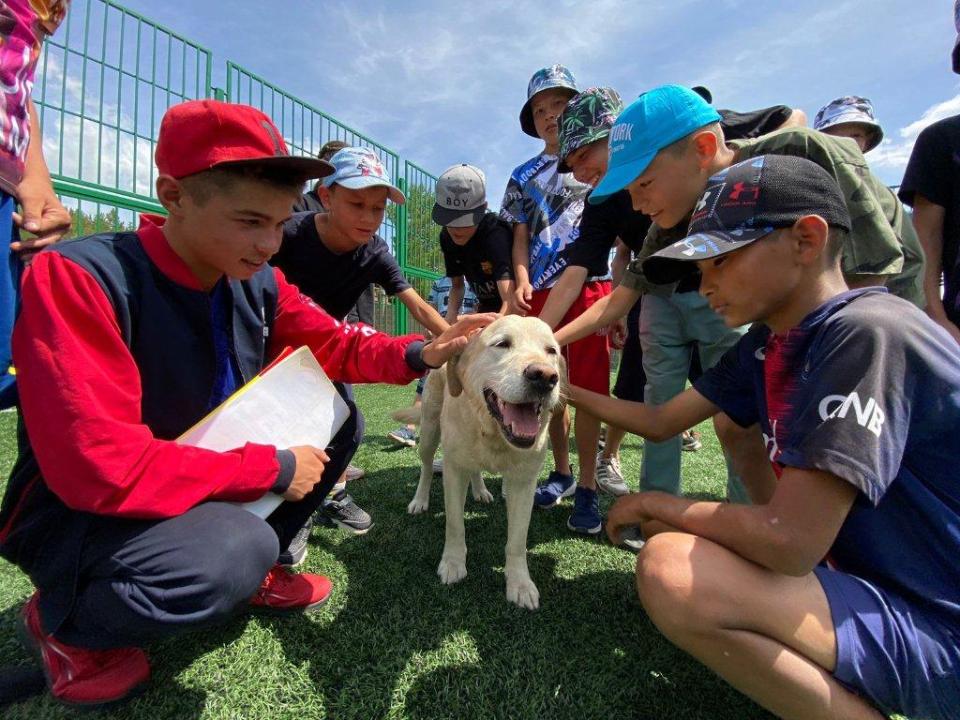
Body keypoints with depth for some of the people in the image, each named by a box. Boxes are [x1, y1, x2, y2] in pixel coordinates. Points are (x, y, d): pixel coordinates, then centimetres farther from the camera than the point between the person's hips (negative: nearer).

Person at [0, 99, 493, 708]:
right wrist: (273, 468, -25)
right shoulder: (78, 277, -27)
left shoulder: (259, 283, -8)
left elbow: (335, 345, 2)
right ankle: (64, 625, 0)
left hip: (206, 485, 7)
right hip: (79, 513, -6)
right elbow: (102, 467, -32)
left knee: (339, 417, -2)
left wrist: (420, 354, -18)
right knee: (235, 550, -34)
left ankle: (246, 569, 11)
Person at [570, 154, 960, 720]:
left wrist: (657, 503, -13)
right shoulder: (765, 347, 1)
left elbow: (789, 541, -29)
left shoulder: (869, 334, -25)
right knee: (667, 529, 14)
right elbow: (662, 421, 9)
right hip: (862, 576, 9)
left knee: (672, 571, -29)